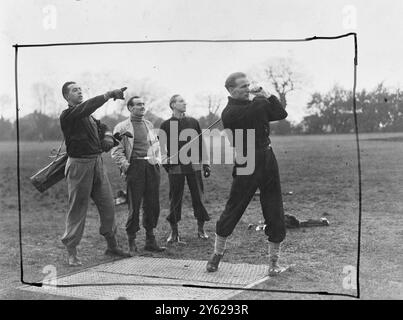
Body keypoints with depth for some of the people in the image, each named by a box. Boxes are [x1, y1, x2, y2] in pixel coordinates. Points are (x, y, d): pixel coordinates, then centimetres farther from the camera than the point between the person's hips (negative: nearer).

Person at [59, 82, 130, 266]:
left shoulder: (88, 116, 16)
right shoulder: (68, 116, -10)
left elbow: (102, 127, 27)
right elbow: (87, 106, -26)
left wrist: (108, 137, 3)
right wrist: (110, 94, -33)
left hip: (97, 162, 7)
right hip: (79, 165, -7)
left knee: (108, 206, 10)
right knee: (77, 209, -1)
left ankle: (112, 246, 23)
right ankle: (71, 253, 9)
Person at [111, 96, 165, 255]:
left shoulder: (149, 124, 18)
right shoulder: (122, 127, 0)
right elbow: (116, 151, -4)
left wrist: (158, 160, 14)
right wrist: (125, 166, -12)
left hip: (152, 166, 5)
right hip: (135, 167, -5)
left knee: (153, 205, 6)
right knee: (134, 206, -4)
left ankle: (150, 240, 16)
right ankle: (131, 243, 6)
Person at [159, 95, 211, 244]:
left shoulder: (193, 122, 12)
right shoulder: (166, 125, 5)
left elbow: (201, 143, 13)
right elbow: (162, 146, 3)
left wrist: (205, 163, 10)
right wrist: (166, 162, -11)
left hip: (194, 165, 2)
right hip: (176, 167, -2)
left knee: (198, 197, 2)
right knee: (175, 199, 1)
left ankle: (201, 229, 15)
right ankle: (174, 232, 11)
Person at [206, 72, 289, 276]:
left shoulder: (253, 104, 13)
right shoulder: (229, 113, -9)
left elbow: (281, 114, 12)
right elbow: (257, 110, -22)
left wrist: (267, 96, 2)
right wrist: (263, 98, -5)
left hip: (268, 160, 6)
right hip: (246, 165, -6)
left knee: (275, 215, 4)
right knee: (232, 211, 1)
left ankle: (274, 262, 16)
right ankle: (217, 255, 22)